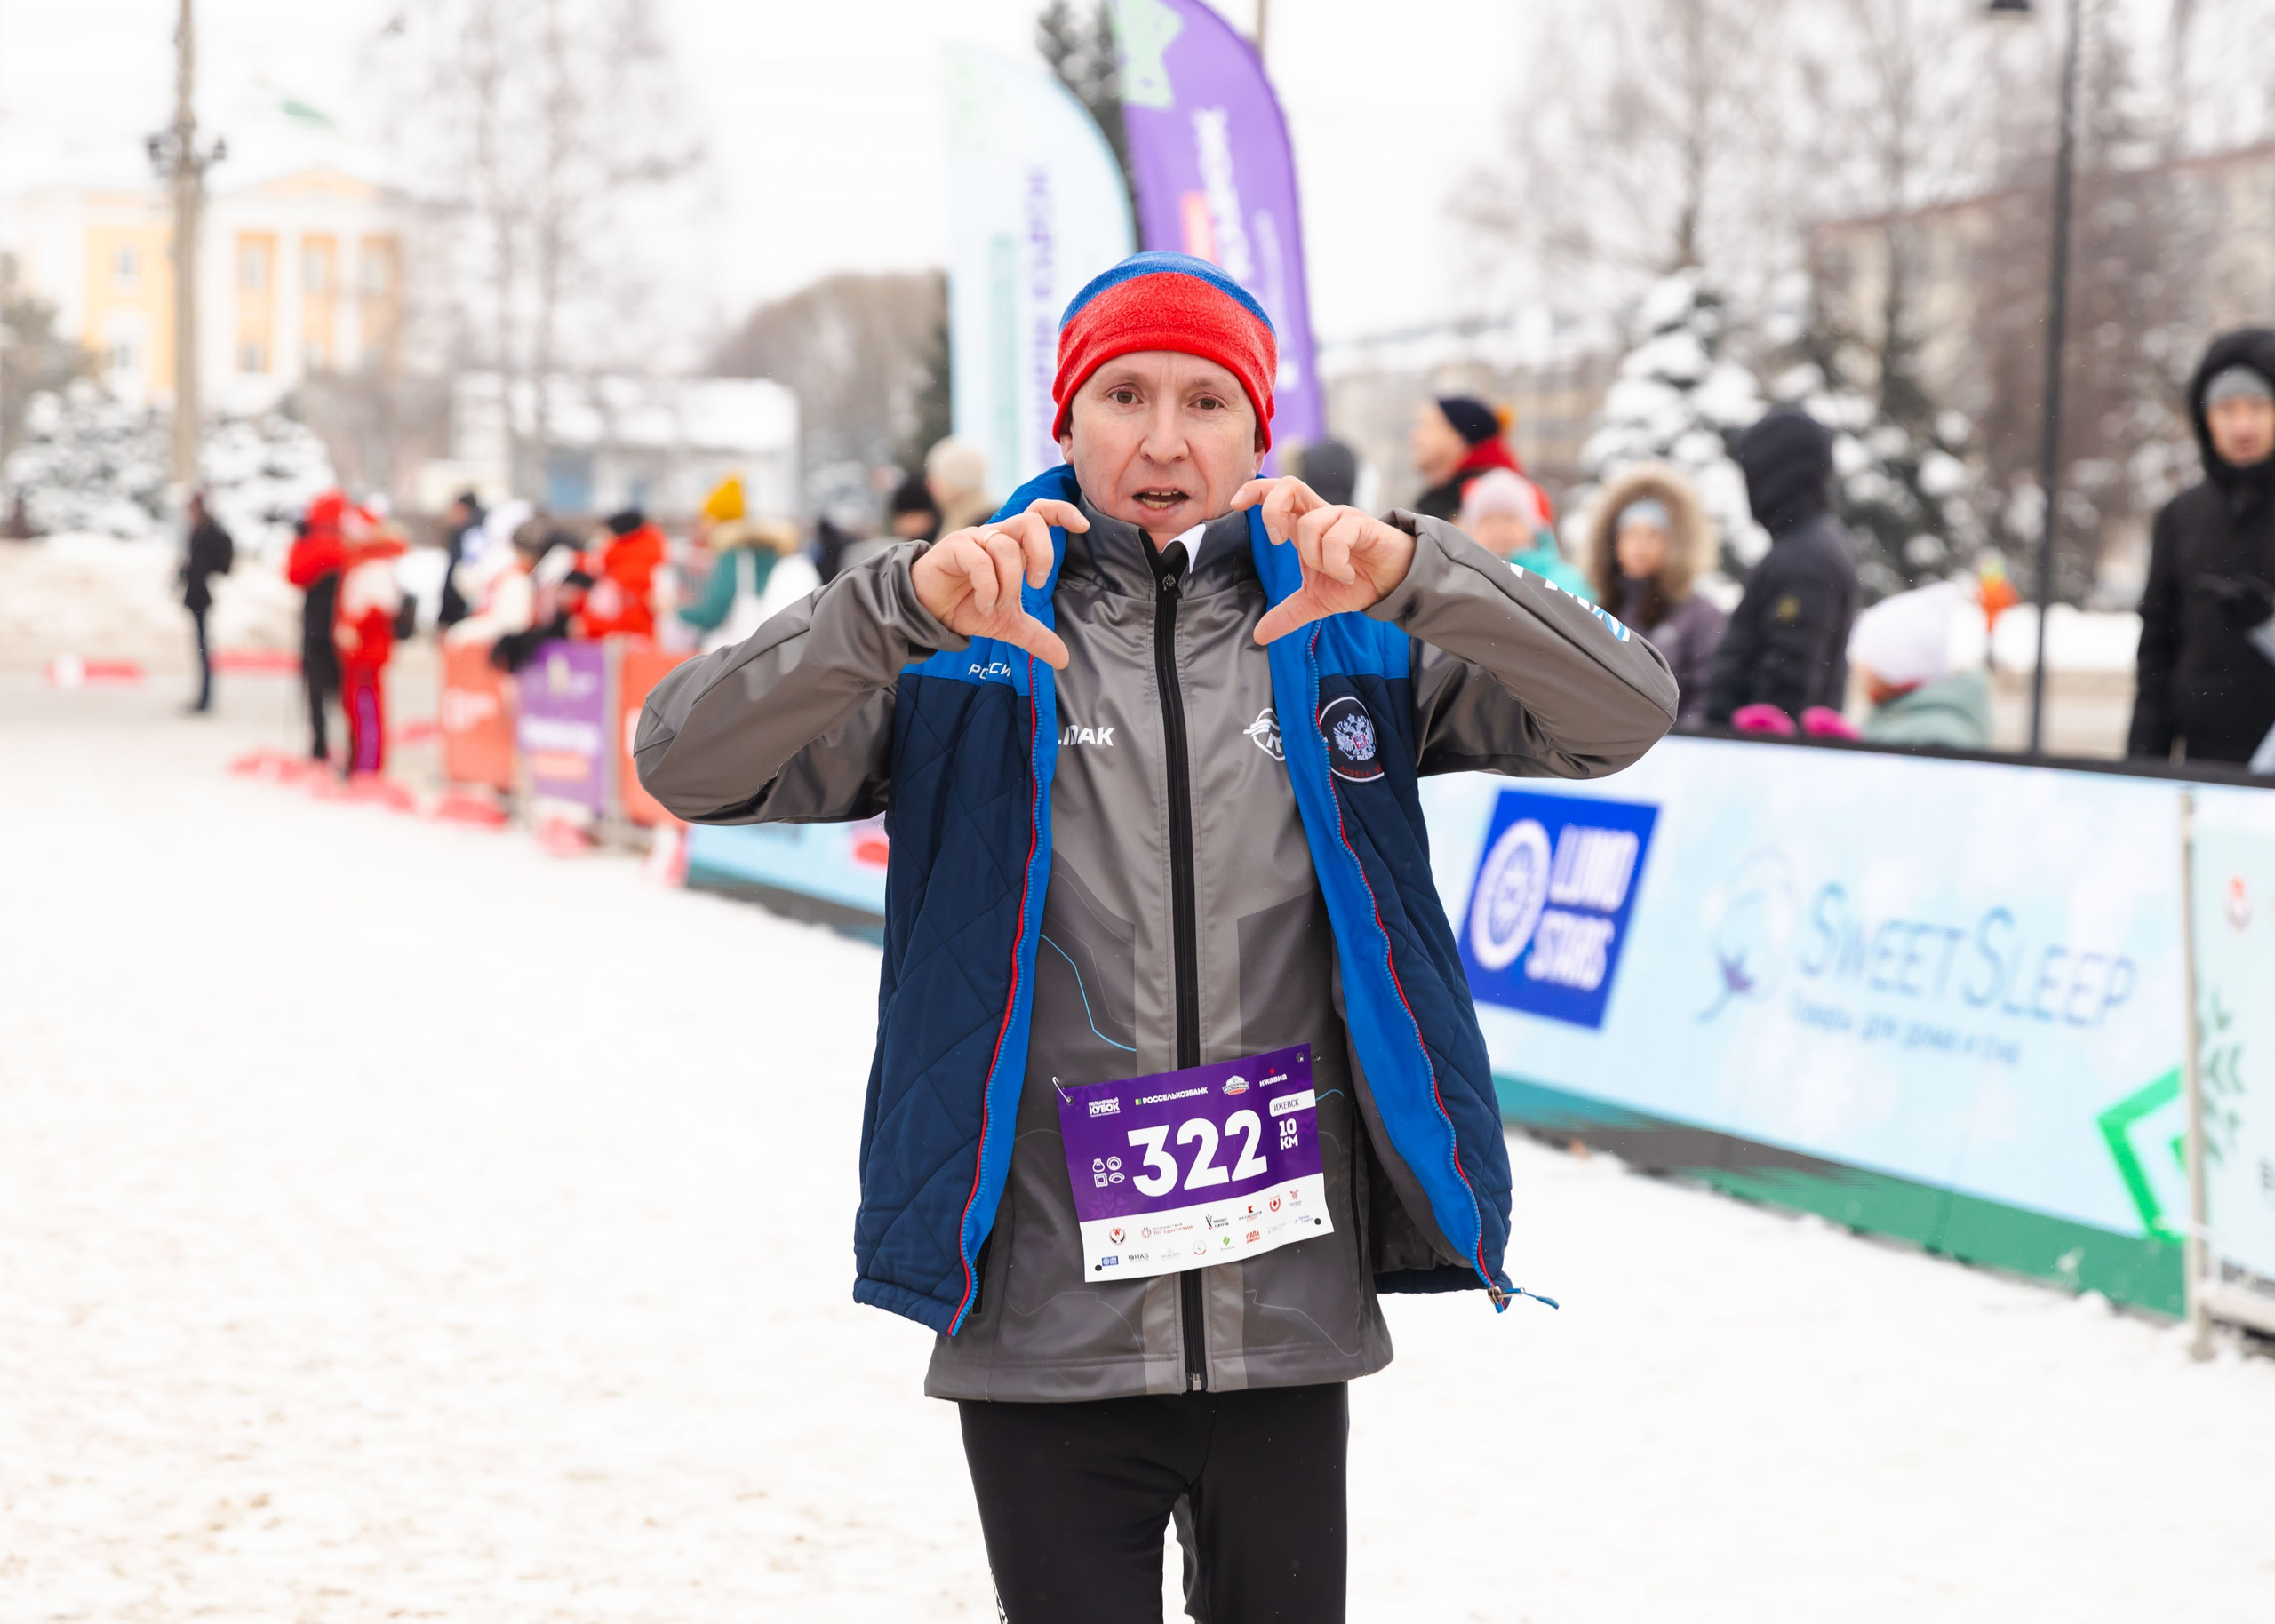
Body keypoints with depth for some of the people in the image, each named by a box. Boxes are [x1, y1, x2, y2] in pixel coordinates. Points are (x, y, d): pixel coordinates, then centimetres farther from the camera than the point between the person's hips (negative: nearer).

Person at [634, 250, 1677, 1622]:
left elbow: (1625, 714, -5)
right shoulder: (971, 657, 0)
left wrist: (1415, 572, -22)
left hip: (1292, 1325, 2)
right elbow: (686, 763, -11)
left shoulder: (1345, 641, 5)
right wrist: (905, 606, -27)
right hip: (1045, 1339, -2)